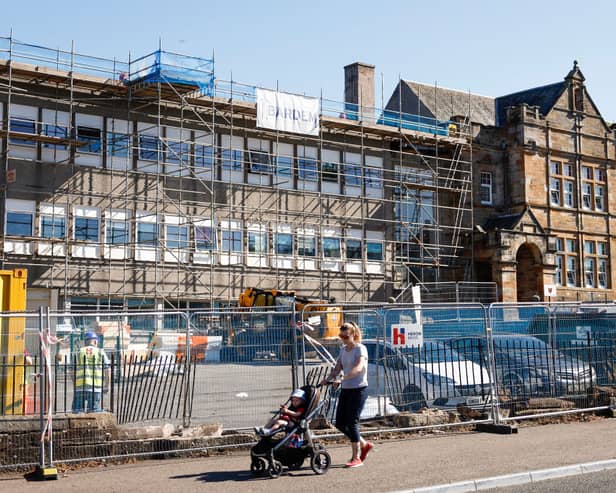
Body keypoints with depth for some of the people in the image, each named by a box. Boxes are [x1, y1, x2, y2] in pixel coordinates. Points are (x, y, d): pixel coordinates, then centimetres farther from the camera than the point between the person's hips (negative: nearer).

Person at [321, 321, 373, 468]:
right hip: (346, 389, 8)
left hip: (359, 389, -8)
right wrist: (327, 379, -12)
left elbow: (359, 367, -28)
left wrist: (343, 378, -40)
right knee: (340, 423, 6)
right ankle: (364, 445, 25)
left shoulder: (360, 349, -11)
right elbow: (337, 368, 6)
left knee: (352, 422, -9)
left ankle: (356, 458, 1)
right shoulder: (343, 349, 11)